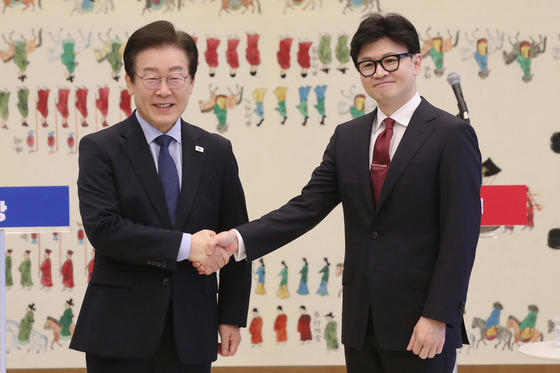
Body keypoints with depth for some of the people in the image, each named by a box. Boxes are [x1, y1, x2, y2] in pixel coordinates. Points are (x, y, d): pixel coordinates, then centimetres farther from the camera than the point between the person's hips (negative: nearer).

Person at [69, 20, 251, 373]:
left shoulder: (217, 151, 8)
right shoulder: (100, 149, -1)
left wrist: (232, 316, 6)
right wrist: (185, 245, -17)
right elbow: (103, 228, -14)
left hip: (192, 333, 3)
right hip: (120, 331, -3)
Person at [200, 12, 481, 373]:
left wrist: (438, 316, -16)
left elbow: (460, 234, -10)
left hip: (421, 323, -5)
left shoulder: (452, 134, -6)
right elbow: (308, 207, 4)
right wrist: (239, 239, -11)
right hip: (361, 323, 5)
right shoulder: (347, 137, 11)